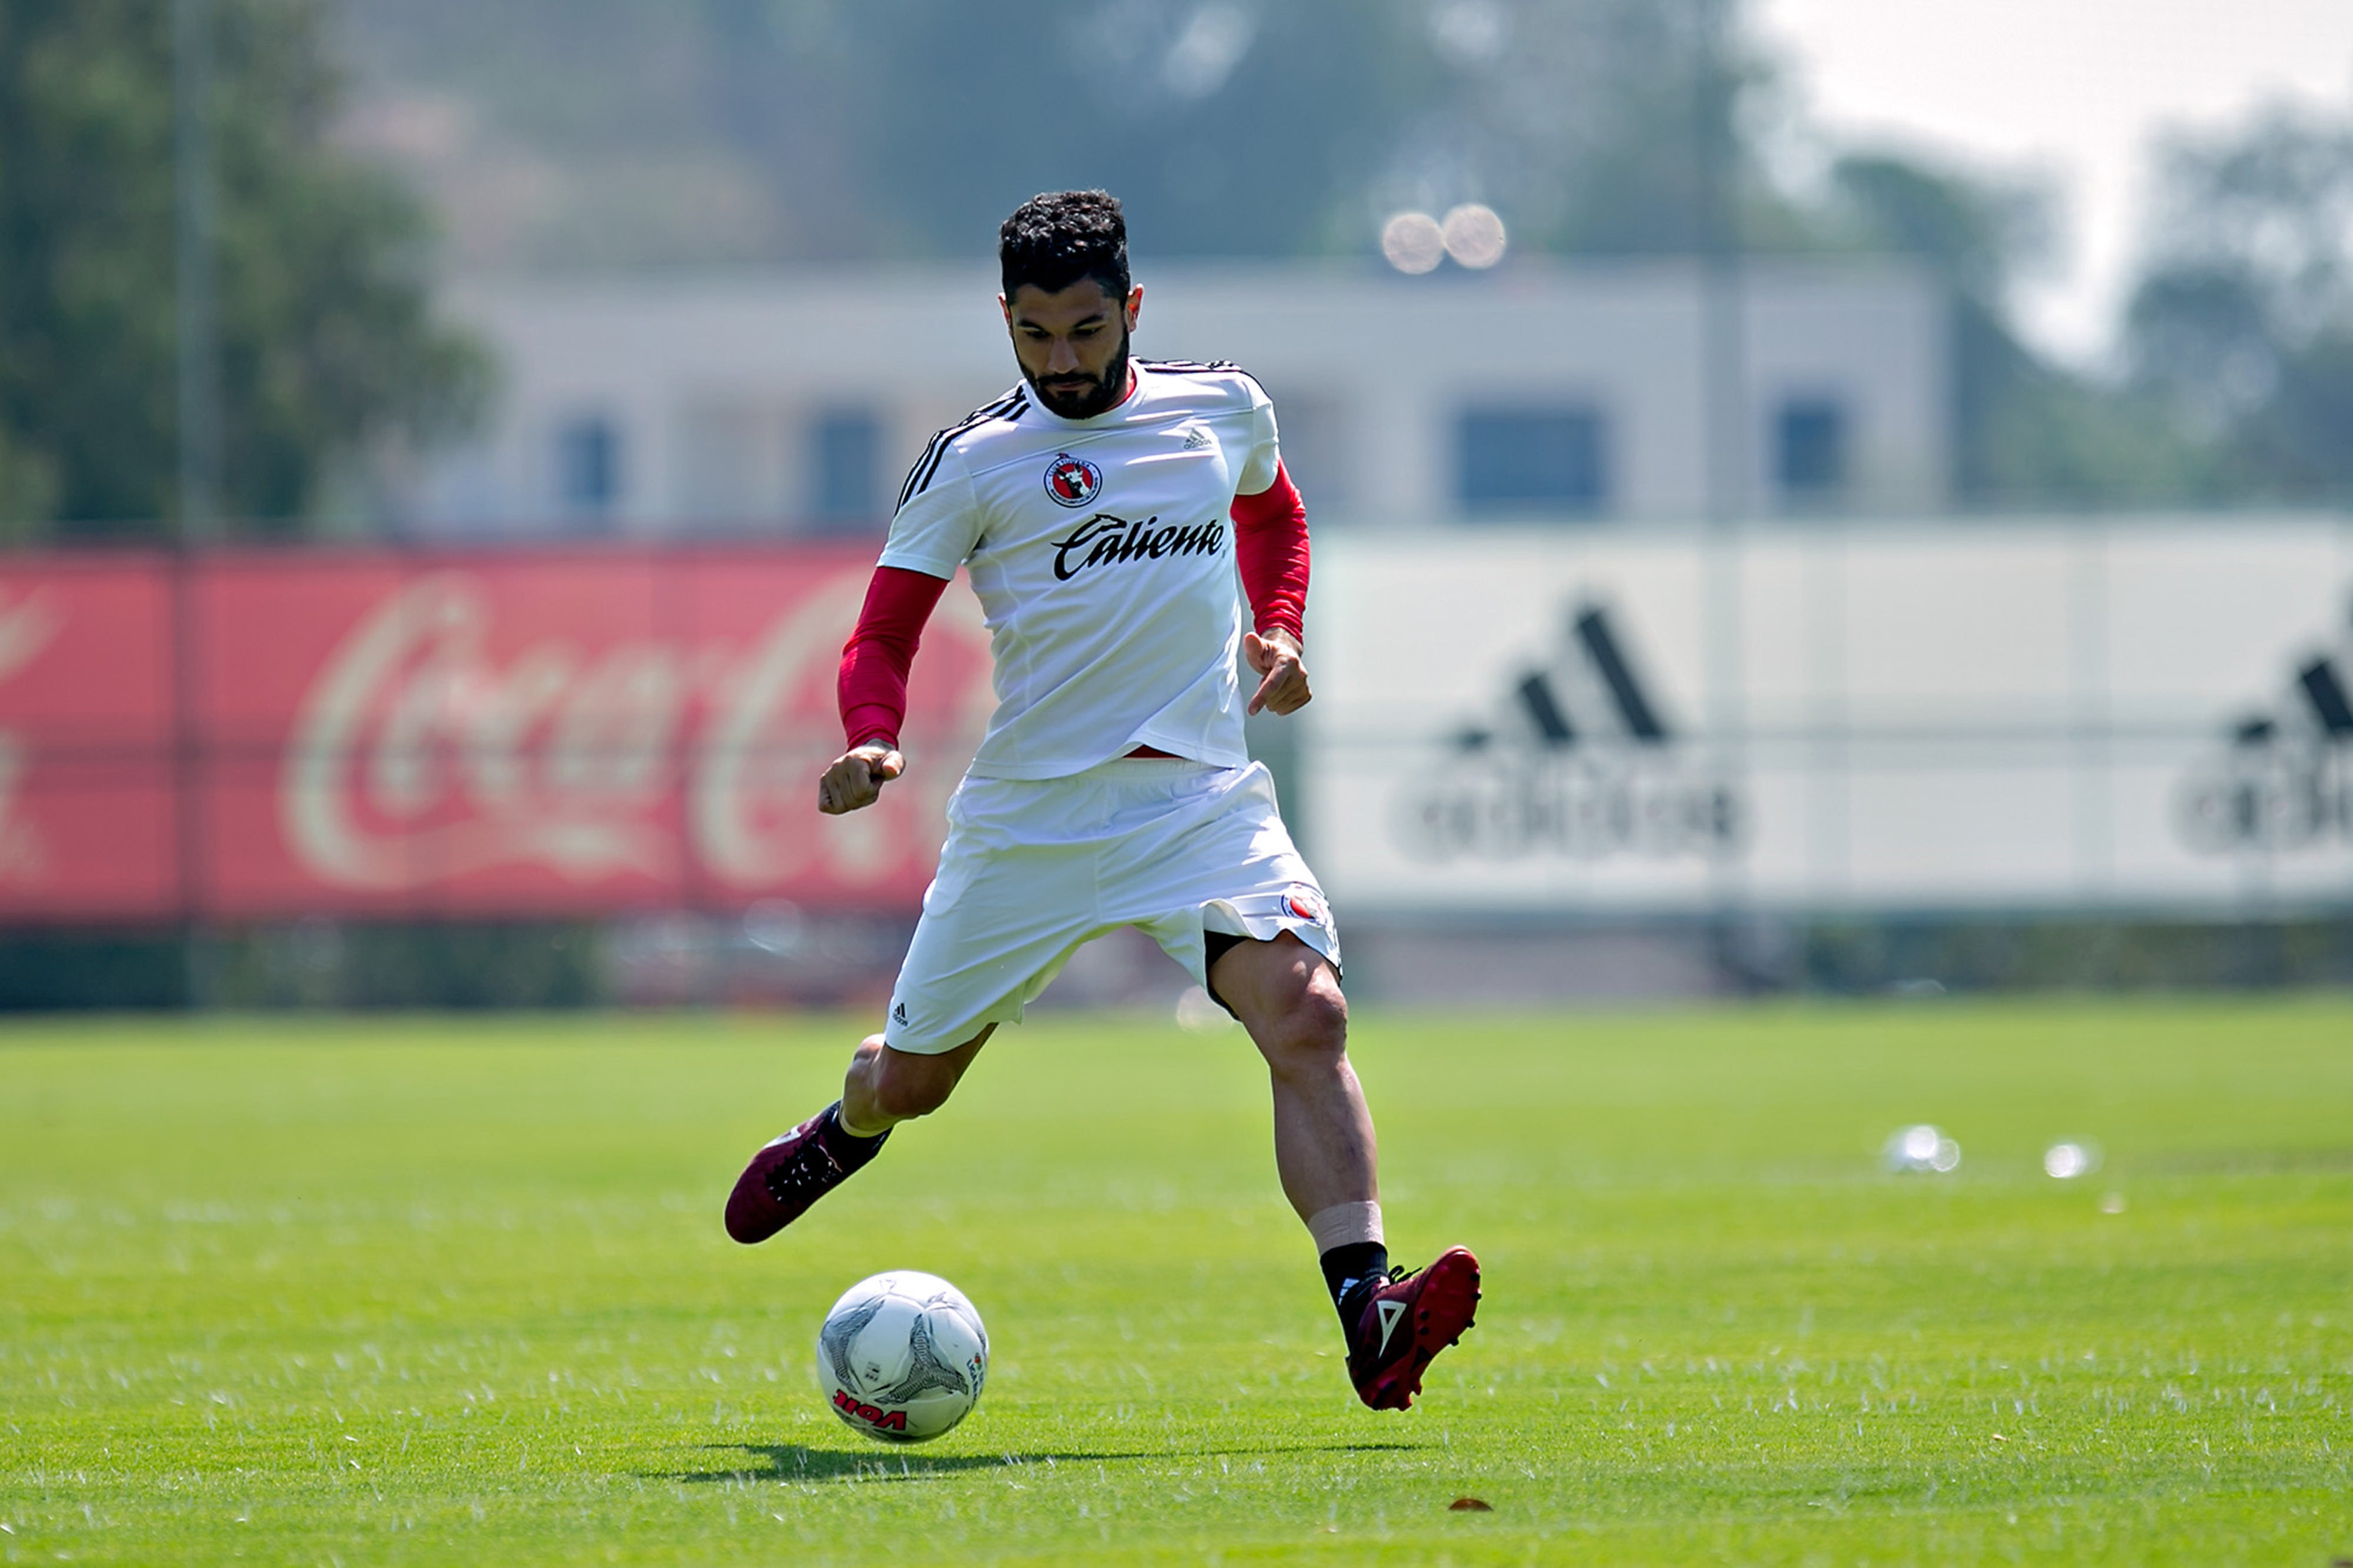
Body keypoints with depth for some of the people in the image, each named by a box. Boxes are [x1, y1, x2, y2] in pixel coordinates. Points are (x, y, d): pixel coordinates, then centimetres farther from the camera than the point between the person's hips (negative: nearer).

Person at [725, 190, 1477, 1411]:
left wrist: (1279, 632, 14)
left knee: (1305, 1012, -24)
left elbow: (1273, 513, 31)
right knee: (912, 1079, 12)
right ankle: (843, 1132, 51)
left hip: (1204, 794, 1)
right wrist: (871, 741, -21)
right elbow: (884, 634, -1)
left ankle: (1368, 1320, -34)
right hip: (1029, 808, -1)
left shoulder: (1223, 408, 8)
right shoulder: (971, 462, -2)